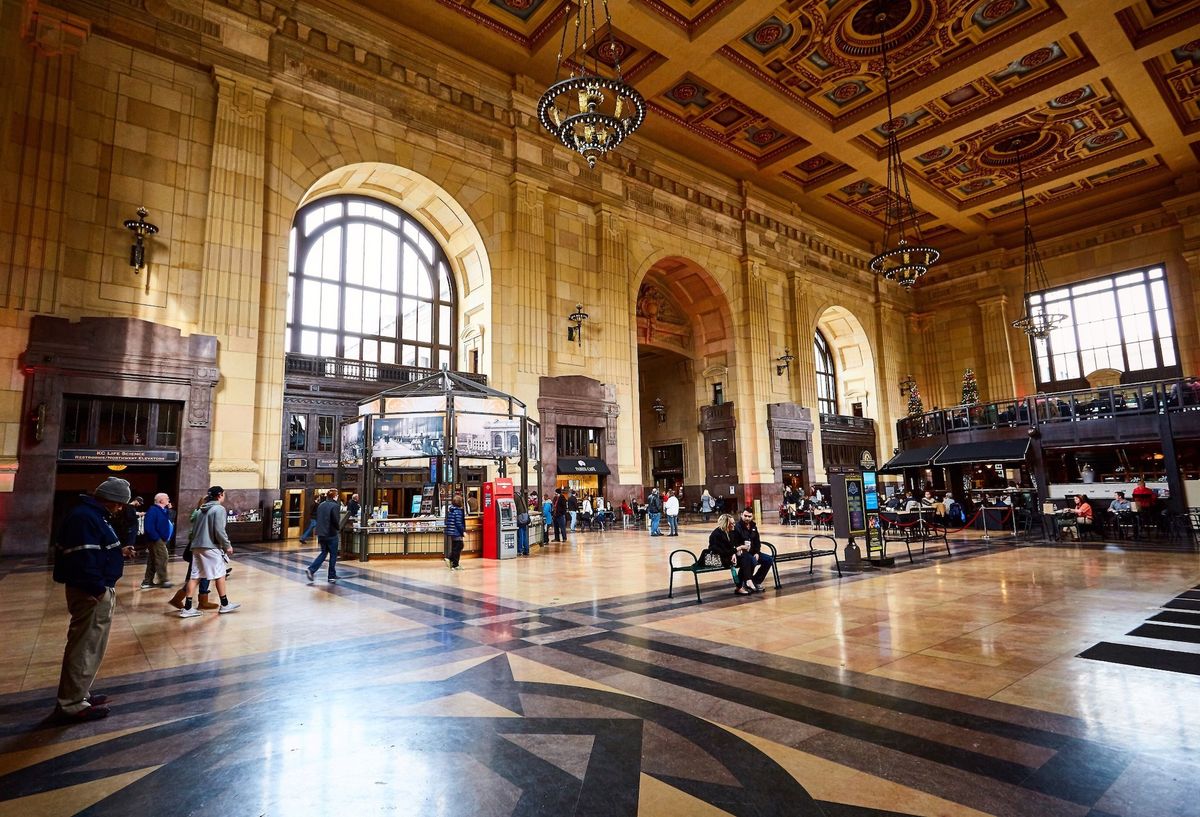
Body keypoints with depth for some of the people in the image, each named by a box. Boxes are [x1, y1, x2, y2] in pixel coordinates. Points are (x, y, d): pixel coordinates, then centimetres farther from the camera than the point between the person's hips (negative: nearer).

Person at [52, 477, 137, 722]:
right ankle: (71, 705, 8)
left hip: (96, 590, 11)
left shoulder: (94, 515, 14)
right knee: (85, 647, -2)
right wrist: (98, 589, -23)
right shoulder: (84, 517, -21)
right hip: (91, 593, -11)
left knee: (88, 646, 20)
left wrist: (119, 552, 11)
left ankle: (78, 694, 31)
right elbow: (82, 558, -26)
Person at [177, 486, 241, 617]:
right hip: (211, 547, -7)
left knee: (194, 576, 6)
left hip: (197, 546, 7)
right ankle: (224, 605, 13)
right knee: (220, 574, 4)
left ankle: (187, 608, 4)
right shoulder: (219, 509, -9)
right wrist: (227, 545, -7)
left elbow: (195, 529, 18)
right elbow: (219, 531, -15)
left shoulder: (202, 509, 16)